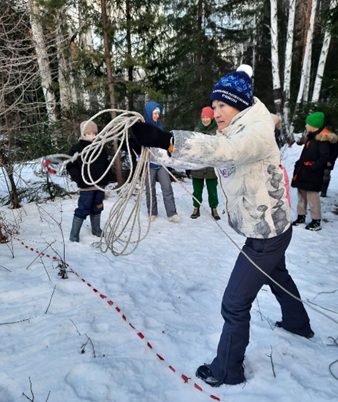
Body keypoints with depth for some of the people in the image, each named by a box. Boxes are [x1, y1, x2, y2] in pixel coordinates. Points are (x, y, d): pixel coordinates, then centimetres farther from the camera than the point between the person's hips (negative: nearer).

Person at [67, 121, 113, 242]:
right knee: (83, 209, -4)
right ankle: (74, 233, 10)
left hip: (100, 184, 6)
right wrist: (78, 178, -16)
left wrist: (109, 175, 10)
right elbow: (71, 166, -6)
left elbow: (106, 163, 20)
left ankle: (96, 229, 32)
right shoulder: (77, 148, -6)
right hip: (86, 186, -5)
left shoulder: (100, 147, 10)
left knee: (97, 208, 16)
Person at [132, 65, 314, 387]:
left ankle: (227, 371, 22)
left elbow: (223, 151, -46)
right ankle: (298, 324, 60)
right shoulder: (231, 135, 4)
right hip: (268, 227, 10)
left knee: (235, 304, 0)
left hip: (266, 232, -10)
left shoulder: (258, 132, -25)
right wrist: (153, 146, -14)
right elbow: (203, 153, -2)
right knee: (277, 276, 32)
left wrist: (164, 140, -55)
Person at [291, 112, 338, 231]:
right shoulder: (311, 137, 14)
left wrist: (311, 168, -19)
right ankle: (301, 217, 26)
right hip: (302, 173, 9)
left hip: (312, 176, -9)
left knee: (312, 198, -2)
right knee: (301, 197, 15)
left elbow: (324, 159, -18)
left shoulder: (322, 139, -13)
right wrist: (299, 166, 10)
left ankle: (316, 221, 9)